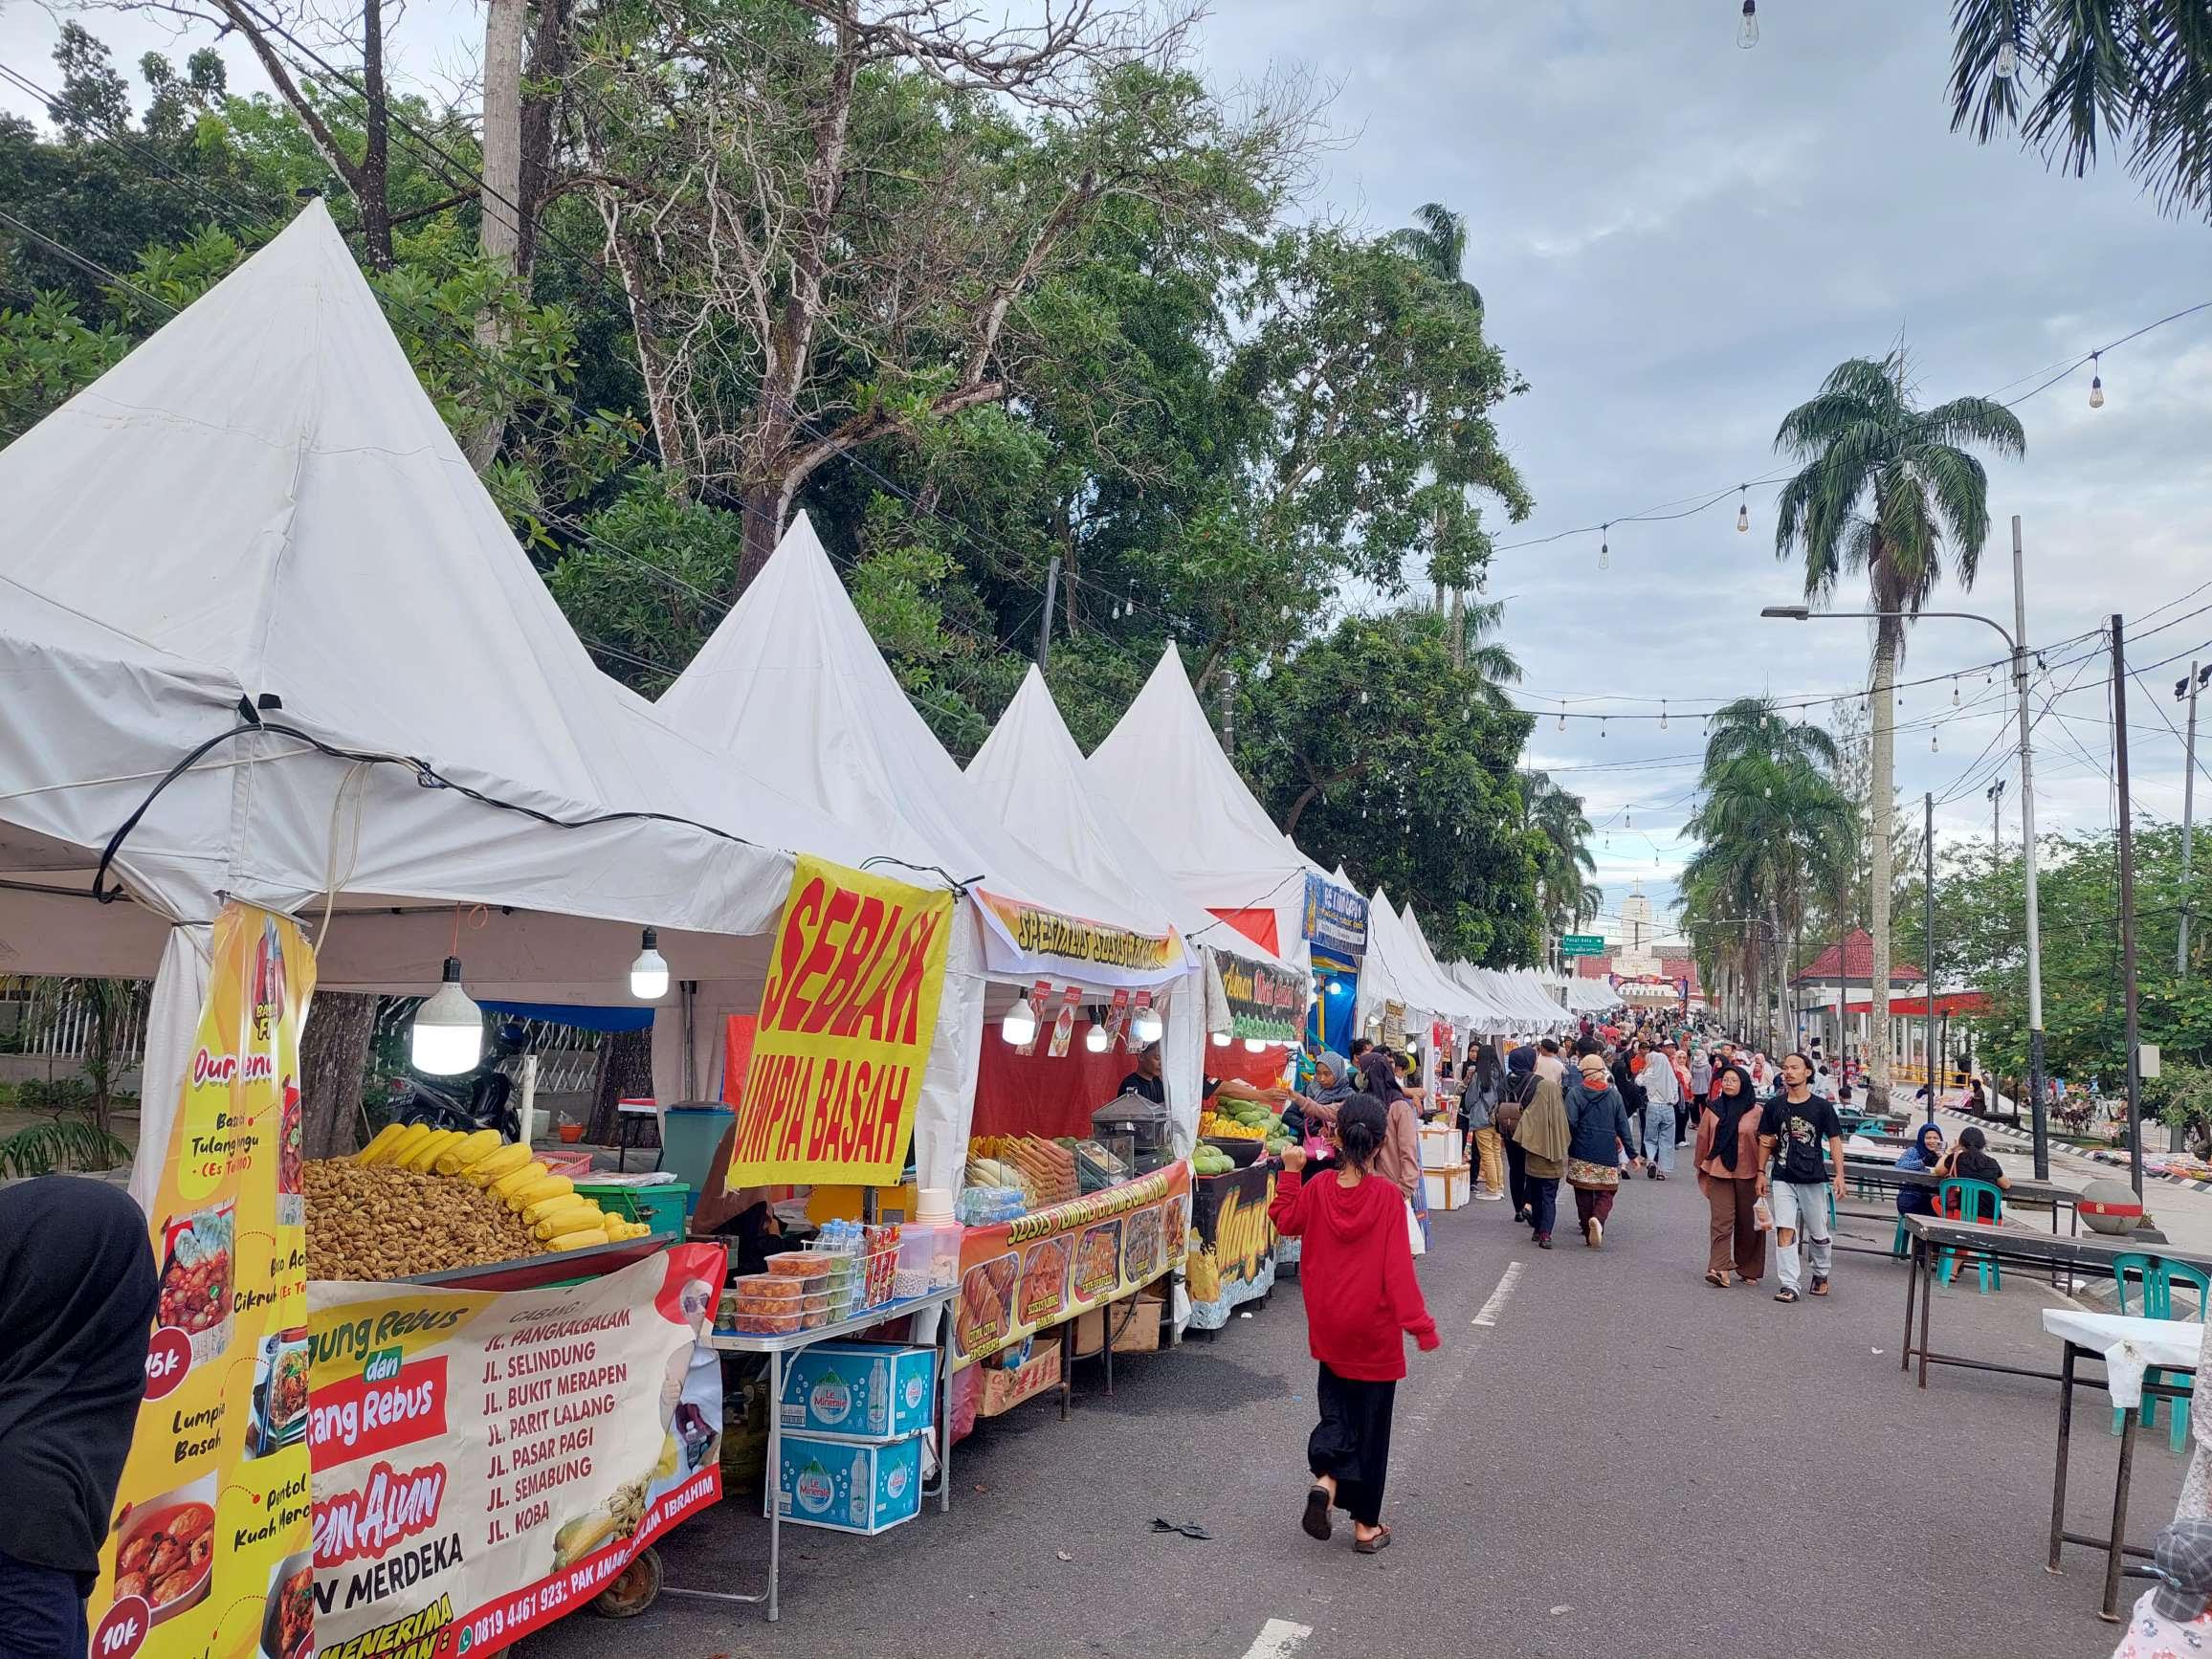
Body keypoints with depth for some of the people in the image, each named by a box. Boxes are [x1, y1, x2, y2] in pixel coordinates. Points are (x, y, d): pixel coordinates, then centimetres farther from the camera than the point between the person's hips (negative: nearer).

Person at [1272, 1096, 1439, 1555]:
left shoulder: (1317, 1188, -9)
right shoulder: (1387, 1195, -17)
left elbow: (1285, 1221, 9)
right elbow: (1398, 1267, -17)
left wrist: (1290, 1172, 11)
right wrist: (1421, 1325, -12)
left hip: (1330, 1328, 3)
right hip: (1375, 1332, -2)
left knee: (1336, 1408, 20)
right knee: (1371, 1422, 11)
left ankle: (1325, 1480, -7)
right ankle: (1366, 1525, 18)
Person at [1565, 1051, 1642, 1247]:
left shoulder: (1575, 1093, -4)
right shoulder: (1614, 1095, 5)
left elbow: (1570, 1123, -11)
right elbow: (1623, 1127, 7)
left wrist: (1564, 1148, -1)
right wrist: (1632, 1154, 13)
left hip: (1581, 1154, -1)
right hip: (1608, 1156, 1)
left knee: (1584, 1195, 8)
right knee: (1606, 1193, 5)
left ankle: (1589, 1236, 10)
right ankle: (1598, 1218, -23)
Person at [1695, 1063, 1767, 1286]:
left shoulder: (1756, 1112, -2)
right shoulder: (1714, 1110, 6)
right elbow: (1703, 1139, 12)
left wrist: (1762, 1173, -1)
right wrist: (1701, 1167, 14)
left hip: (1747, 1174, -1)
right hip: (1719, 1173, 1)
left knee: (1748, 1222, 9)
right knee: (1721, 1220, -7)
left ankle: (1748, 1269, 23)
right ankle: (1720, 1269, -14)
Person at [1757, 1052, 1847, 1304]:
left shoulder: (1822, 1106, -3)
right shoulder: (1774, 1105, 3)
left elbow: (1834, 1140, -1)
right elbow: (1765, 1141, 9)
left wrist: (1839, 1174, -8)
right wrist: (1761, 1172, 7)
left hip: (1813, 1178, -1)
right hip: (1783, 1178, 1)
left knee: (1818, 1233, 11)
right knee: (1785, 1231, -8)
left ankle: (1821, 1274, 36)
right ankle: (1789, 1285, -5)